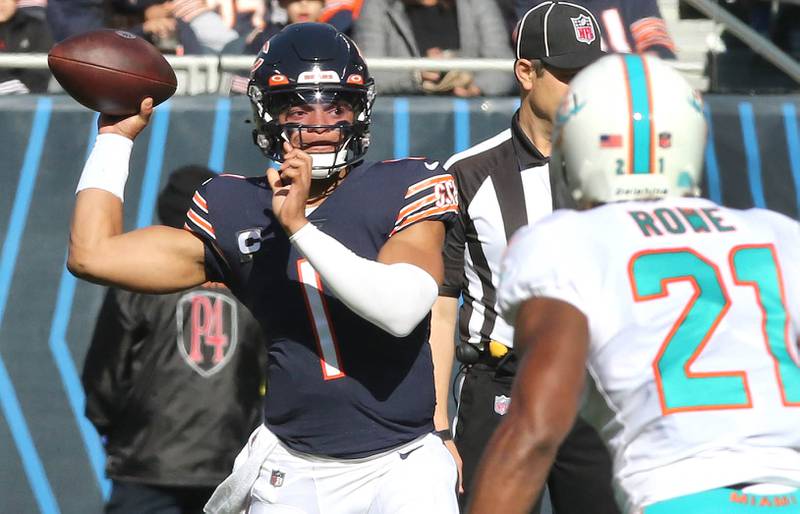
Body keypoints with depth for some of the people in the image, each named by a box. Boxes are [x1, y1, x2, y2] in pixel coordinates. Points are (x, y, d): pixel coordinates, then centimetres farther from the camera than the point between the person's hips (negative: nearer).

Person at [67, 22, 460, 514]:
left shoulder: (404, 189, -4)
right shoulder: (237, 212, 4)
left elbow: (402, 309, -21)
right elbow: (93, 255, 4)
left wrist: (301, 227, -22)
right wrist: (116, 136, 11)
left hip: (400, 468, -2)